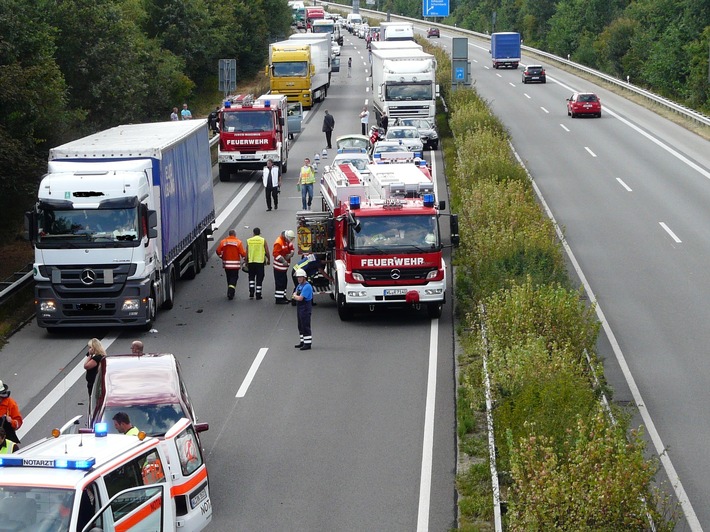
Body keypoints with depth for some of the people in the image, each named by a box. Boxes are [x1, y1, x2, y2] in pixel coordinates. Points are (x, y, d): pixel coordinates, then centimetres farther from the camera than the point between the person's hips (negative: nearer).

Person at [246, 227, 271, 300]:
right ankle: (258, 295, 5)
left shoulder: (249, 241, 2)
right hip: (260, 261, -2)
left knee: (251, 277, 15)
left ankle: (251, 293, 4)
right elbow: (267, 252, -3)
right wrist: (269, 260, 12)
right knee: (259, 278, 5)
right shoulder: (263, 240, -3)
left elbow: (246, 253, 4)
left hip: (251, 262, 2)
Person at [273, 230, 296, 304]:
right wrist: (283, 261, -30)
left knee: (284, 281, 16)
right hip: (279, 266, -9)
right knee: (279, 282, -7)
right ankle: (278, 299, -3)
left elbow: (291, 249, 16)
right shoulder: (279, 242, -21)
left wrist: (290, 254, -6)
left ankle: (283, 297, 27)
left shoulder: (288, 241, 7)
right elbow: (276, 254, -26)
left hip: (285, 266, 9)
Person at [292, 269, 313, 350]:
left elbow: (300, 298, -20)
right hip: (299, 309, 10)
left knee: (306, 327, -8)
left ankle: (308, 344, -7)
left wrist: (295, 296, -1)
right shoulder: (299, 285, 14)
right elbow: (294, 295, 12)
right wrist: (296, 296, -10)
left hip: (305, 309, -10)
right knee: (301, 326, 15)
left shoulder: (307, 286, -16)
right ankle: (303, 342, 23)